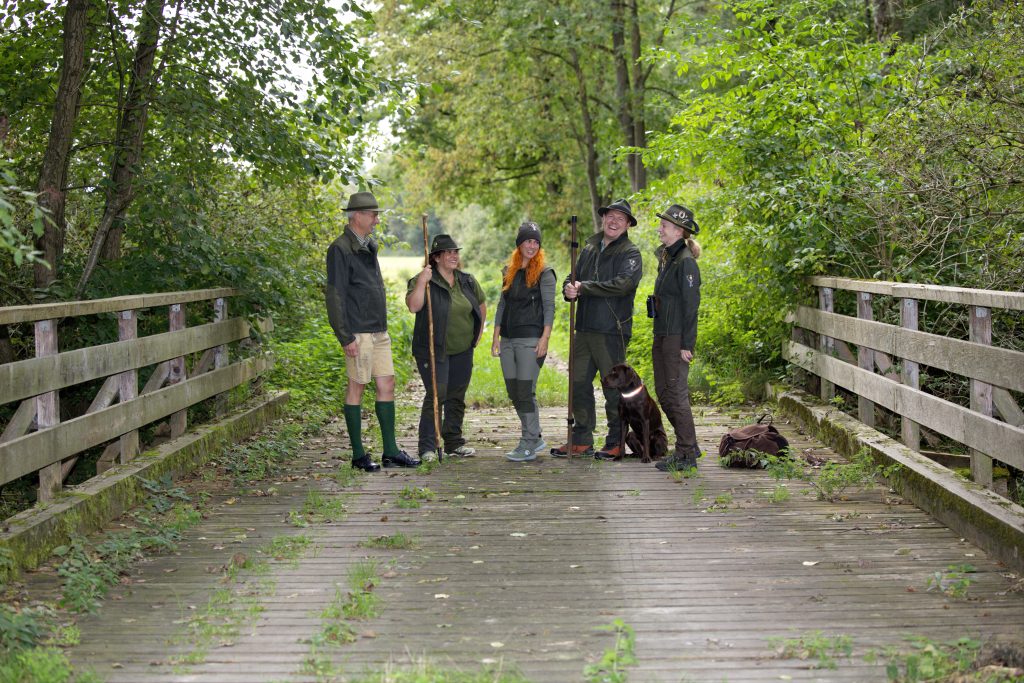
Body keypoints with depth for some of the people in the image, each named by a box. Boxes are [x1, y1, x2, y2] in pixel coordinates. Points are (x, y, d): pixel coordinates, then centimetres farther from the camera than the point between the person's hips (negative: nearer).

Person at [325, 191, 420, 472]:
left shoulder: (370, 246, 17)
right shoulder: (340, 249, -11)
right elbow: (335, 295, -15)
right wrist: (346, 337, -19)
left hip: (379, 331, 9)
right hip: (358, 333, -8)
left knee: (387, 385, 7)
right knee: (357, 388, -1)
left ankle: (391, 451, 13)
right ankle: (358, 454, 7)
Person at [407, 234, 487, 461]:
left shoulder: (468, 281, 9)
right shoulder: (422, 281, -9)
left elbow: (481, 306, 23)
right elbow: (413, 306, -25)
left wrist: (478, 333, 19)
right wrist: (422, 282, -31)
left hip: (463, 351, 6)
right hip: (433, 351, -6)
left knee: (457, 397, 12)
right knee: (436, 395, -13)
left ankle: (454, 442, 23)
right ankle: (427, 447, -8)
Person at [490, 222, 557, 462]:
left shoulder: (544, 273, -3)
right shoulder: (508, 271, 14)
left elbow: (549, 307, -8)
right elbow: (502, 304, 17)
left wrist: (545, 338, -17)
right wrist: (496, 337, 11)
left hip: (530, 339, -7)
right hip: (508, 340, 7)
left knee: (525, 392, -8)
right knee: (514, 394, 9)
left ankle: (529, 446, 0)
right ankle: (536, 437, 21)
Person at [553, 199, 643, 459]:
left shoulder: (630, 253, -4)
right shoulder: (589, 249, 17)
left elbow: (622, 284, -20)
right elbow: (574, 278, 17)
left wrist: (584, 287, -14)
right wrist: (569, 288, -9)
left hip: (612, 331, -7)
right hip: (585, 328, 7)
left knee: (613, 388, -2)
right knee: (579, 384, 10)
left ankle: (616, 443, 9)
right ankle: (581, 441, 20)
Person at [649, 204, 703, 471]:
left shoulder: (685, 262, -14)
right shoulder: (666, 257, 15)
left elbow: (691, 304, -16)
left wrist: (686, 344, -18)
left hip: (677, 337, -10)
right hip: (662, 335, 10)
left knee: (676, 393, -5)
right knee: (663, 393, 13)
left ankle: (686, 454, 3)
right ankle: (690, 445, 23)